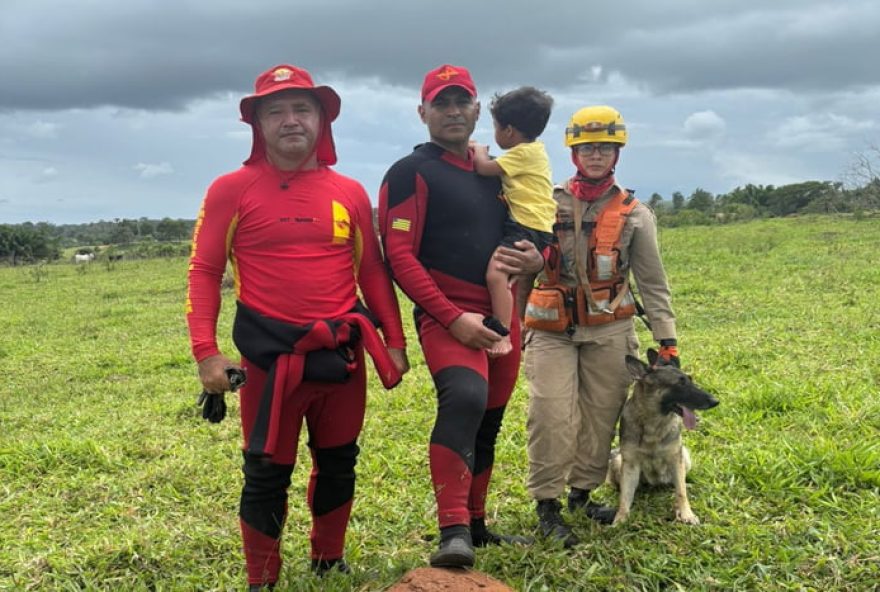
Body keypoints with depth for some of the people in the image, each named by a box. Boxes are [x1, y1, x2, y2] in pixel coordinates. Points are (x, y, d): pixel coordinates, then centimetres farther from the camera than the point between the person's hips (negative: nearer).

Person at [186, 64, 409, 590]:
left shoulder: (350, 192, 5)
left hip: (343, 355, 4)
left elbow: (373, 272, 10)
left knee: (339, 463, 16)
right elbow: (205, 271, -3)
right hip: (271, 358, -3)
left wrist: (395, 341, 8)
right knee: (267, 473, 5)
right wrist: (206, 351, -12)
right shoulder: (232, 190, -4)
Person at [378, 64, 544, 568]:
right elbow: (399, 256, -13)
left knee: (488, 422, 13)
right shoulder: (411, 173, -5)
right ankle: (453, 531, -28)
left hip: (503, 316, 7)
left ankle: (476, 525, 29)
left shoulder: (497, 172, 15)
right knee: (465, 397, -31)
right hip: (448, 317, -7)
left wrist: (537, 257, -4)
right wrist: (452, 317, -20)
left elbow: (534, 233, 22)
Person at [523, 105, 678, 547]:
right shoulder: (550, 203, 3)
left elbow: (653, 283, 5)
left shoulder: (634, 214, 5)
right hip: (551, 331, -2)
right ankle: (547, 504, 3)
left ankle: (582, 493, 26)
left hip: (608, 331, 2)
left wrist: (667, 341, 0)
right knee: (551, 416, -9)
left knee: (602, 415, 8)